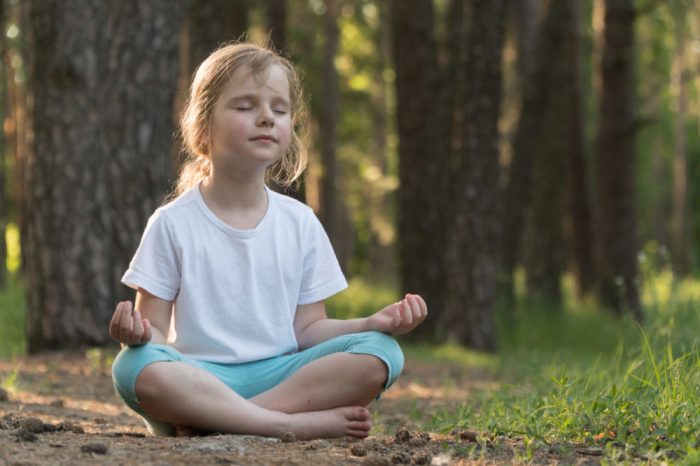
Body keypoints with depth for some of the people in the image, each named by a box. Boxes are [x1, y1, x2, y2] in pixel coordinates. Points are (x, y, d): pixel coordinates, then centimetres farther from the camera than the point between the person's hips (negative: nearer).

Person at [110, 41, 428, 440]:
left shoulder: (300, 223, 11)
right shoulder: (174, 223, 2)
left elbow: (307, 328, 11)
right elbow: (157, 331, 0)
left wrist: (374, 323, -6)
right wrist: (138, 332, -24)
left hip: (279, 375, 3)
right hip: (200, 379, -3)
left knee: (381, 353, -21)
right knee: (135, 368, -35)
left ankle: (218, 420, -27)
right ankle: (292, 423, -33)